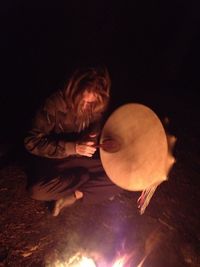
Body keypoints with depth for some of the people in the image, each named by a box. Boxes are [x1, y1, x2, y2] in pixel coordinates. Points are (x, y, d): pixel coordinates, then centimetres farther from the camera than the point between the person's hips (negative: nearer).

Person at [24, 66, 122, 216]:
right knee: (37, 190, -33)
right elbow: (32, 142, -24)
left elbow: (97, 139, 5)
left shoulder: (98, 109, -11)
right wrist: (73, 148, -32)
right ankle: (84, 177, -11)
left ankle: (75, 195, -12)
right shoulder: (55, 104, -23)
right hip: (53, 160, -3)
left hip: (82, 159, 3)